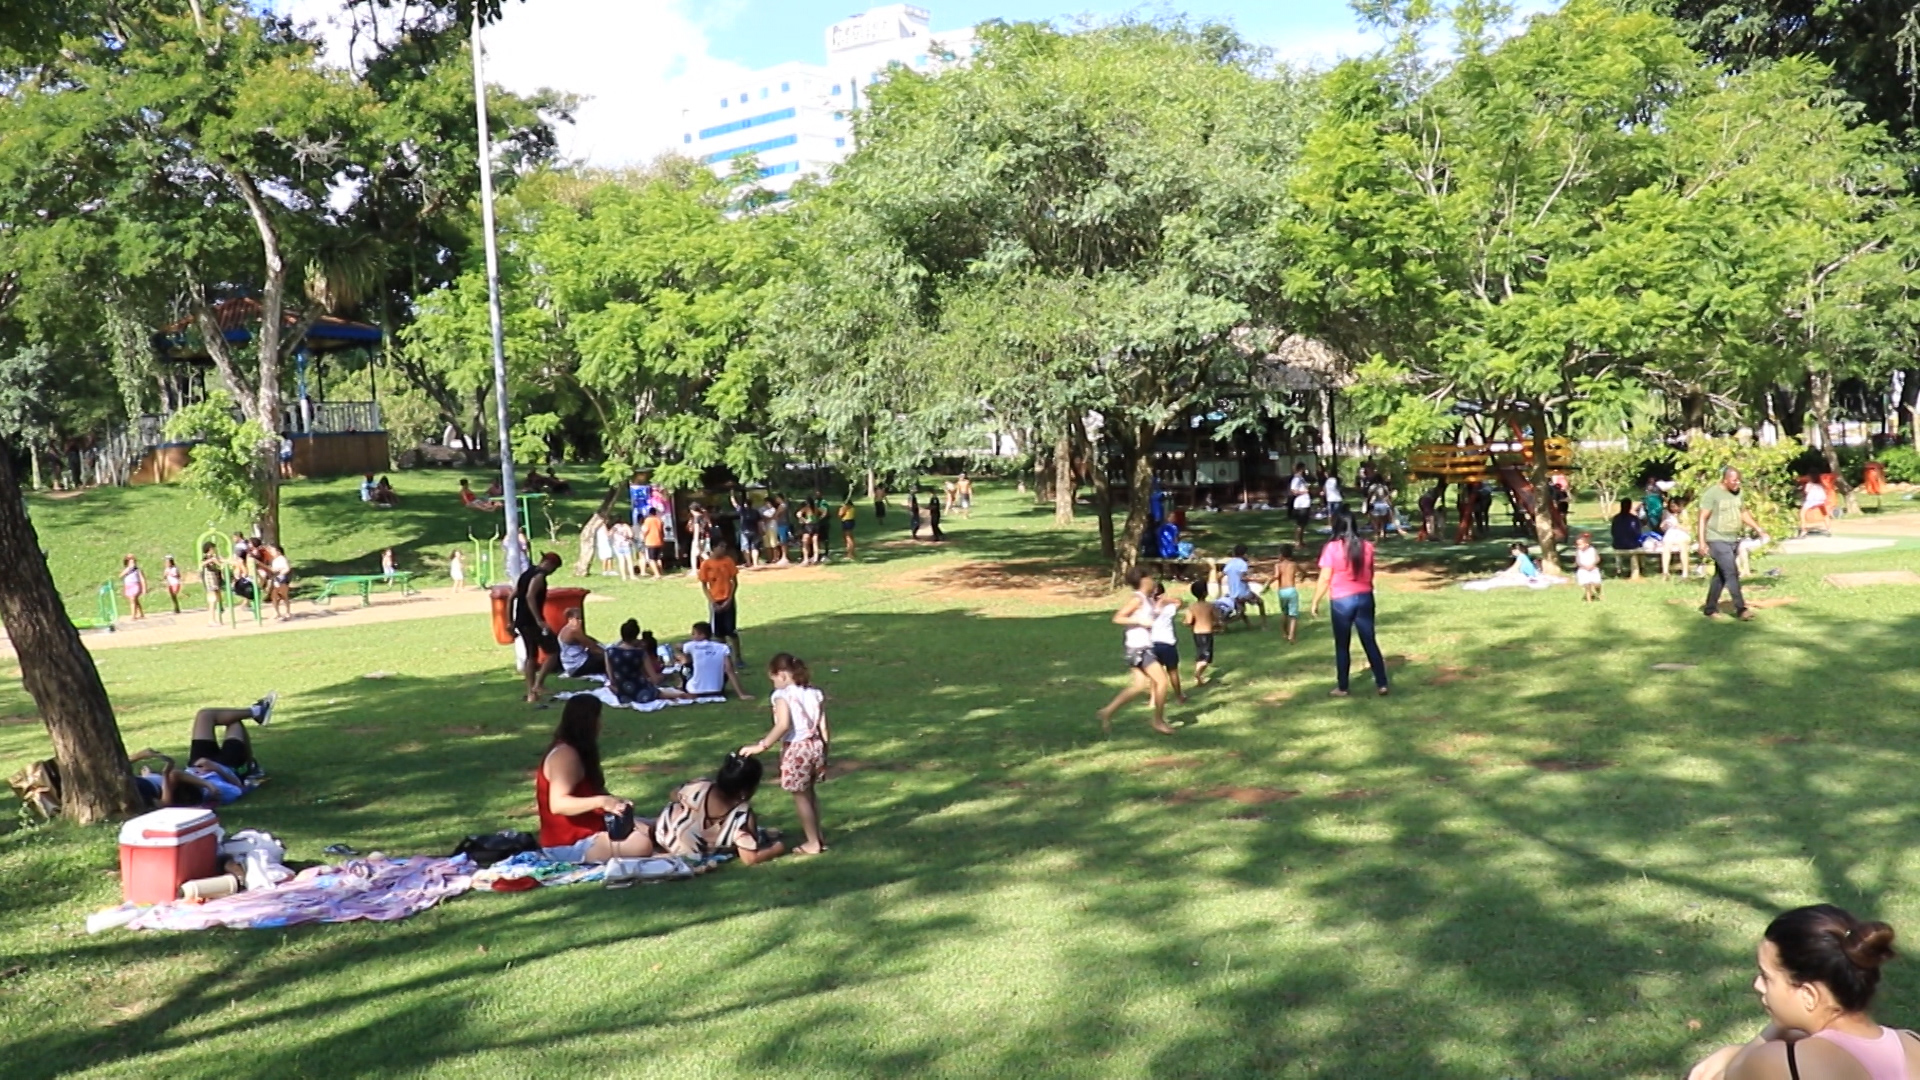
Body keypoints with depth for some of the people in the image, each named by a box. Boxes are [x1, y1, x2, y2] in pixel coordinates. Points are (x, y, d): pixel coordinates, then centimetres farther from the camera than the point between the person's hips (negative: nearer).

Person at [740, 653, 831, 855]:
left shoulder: (782, 695, -14)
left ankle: (813, 843, 11)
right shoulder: (815, 693, 4)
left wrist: (762, 746, -25)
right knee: (809, 793, 24)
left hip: (795, 750, -7)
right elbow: (824, 726, 5)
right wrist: (826, 749, 16)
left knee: (800, 797, 6)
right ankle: (818, 835, 32)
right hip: (815, 746, 7)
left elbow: (783, 725, -27)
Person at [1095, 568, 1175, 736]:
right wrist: (1141, 622, -22)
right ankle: (1158, 721, 4)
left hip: (1143, 647, 9)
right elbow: (1117, 618, -18)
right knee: (1162, 680, -6)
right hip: (1139, 647, -9)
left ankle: (1107, 712, 10)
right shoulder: (1137, 599, -14)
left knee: (1139, 686, 8)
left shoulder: (1147, 599, 12)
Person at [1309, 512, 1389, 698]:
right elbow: (1370, 574, 12)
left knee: (1342, 646, 8)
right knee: (1370, 642, 12)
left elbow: (1324, 579, -12)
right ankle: (1382, 684, 13)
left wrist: (1315, 603, -4)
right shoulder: (1366, 547, 1)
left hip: (1342, 600, -4)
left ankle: (1342, 688, 15)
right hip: (1365, 597, 4)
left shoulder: (1332, 548, -12)